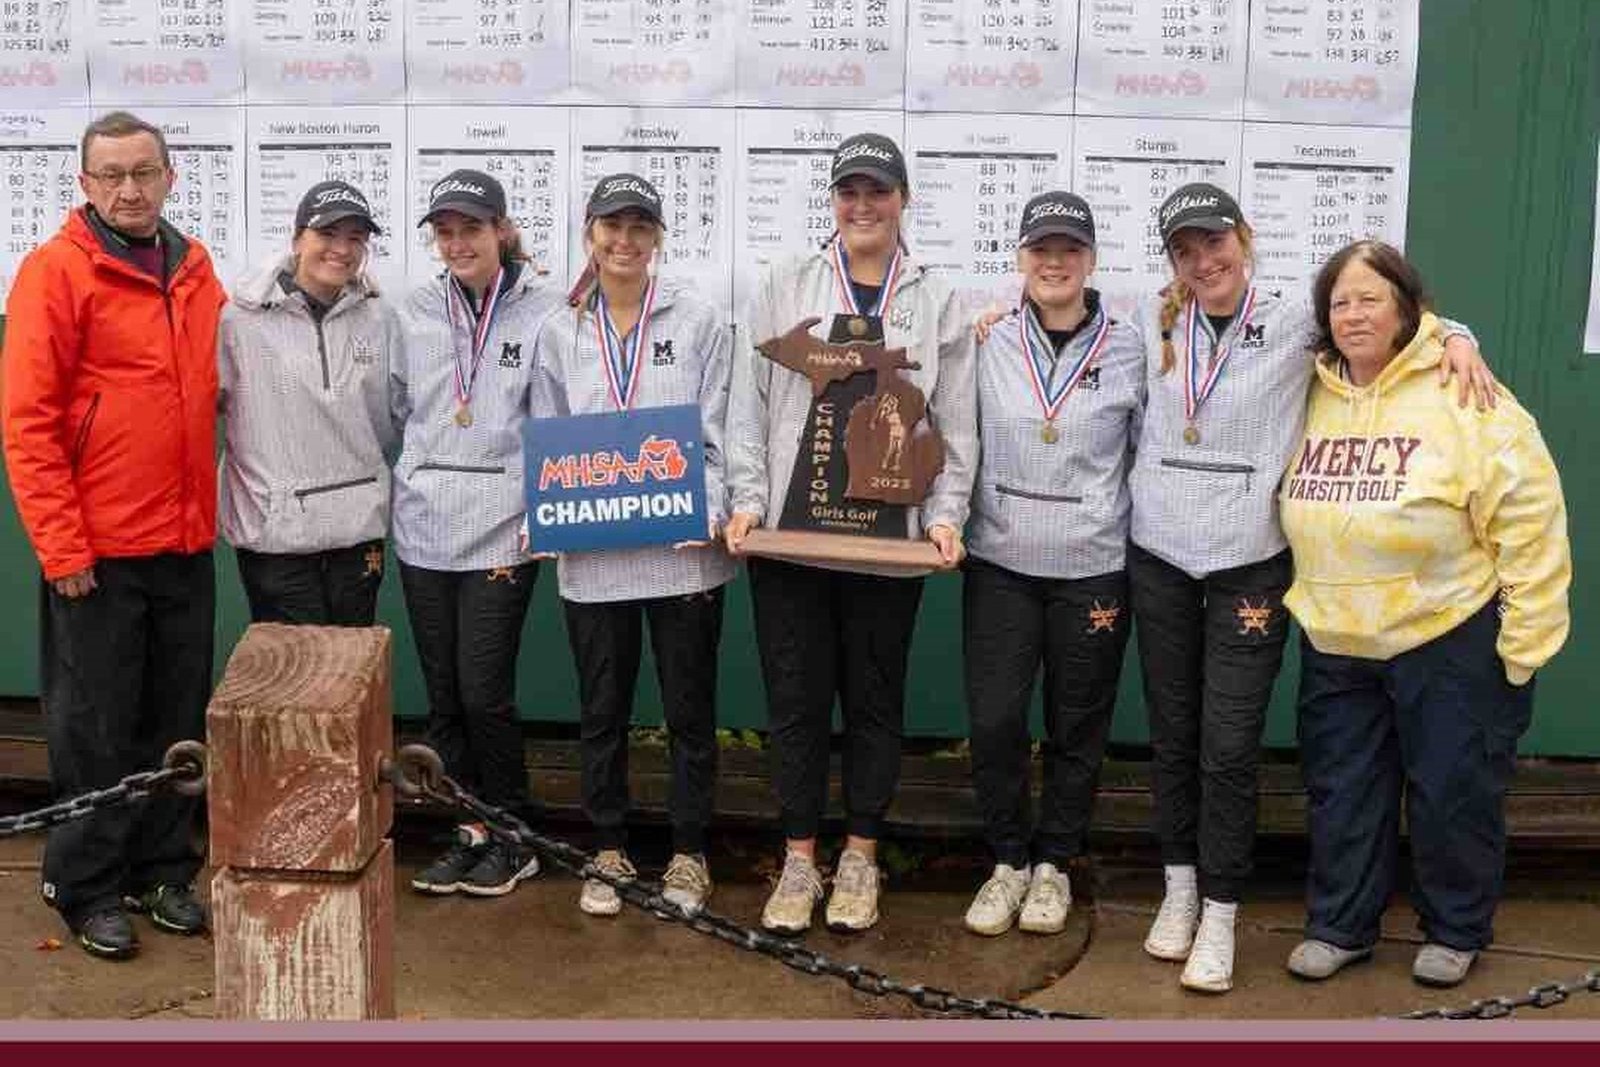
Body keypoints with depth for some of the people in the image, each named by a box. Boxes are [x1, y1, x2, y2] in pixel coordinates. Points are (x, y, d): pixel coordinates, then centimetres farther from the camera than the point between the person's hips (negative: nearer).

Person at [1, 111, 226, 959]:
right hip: (97, 550, -5)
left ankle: (162, 869, 27)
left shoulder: (195, 270, 8)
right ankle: (86, 887, 20)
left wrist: (208, 508, 9)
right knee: (96, 725, 5)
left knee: (177, 720, 12)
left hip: (185, 543, 5)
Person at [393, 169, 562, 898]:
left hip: (500, 530, -5)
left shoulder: (545, 310, -6)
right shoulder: (416, 313, 8)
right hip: (423, 529, 5)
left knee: (484, 695, -4)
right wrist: (414, 480, 10)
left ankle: (512, 839, 16)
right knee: (443, 697, 11)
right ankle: (463, 832, 25)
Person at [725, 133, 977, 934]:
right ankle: (800, 859, 19)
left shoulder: (937, 305, 6)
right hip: (789, 531, 0)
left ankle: (859, 858, 23)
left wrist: (945, 516, -6)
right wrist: (748, 499, -6)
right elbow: (749, 407, 4)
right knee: (795, 699, 6)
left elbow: (955, 427, 5)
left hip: (890, 537, 0)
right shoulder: (785, 290, 6)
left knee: (874, 700, 9)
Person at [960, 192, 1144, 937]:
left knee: (1077, 729, 10)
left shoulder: (1128, 350, -2)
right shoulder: (989, 345, 0)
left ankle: (1053, 864, 29)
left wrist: (1143, 548, 2)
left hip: (1093, 568, 0)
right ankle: (1008, 860, 21)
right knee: (993, 721, 0)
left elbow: (1149, 451, 5)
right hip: (999, 562, 1)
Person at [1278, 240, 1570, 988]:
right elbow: (1292, 514, 16)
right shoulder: (1308, 397, 3)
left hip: (1449, 639, -4)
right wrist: (1277, 598, 11)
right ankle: (1339, 926, 29)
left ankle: (1456, 932, 28)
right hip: (1335, 641, 5)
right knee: (1342, 792, 13)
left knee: (1453, 793, 8)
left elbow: (1527, 517, -14)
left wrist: (1524, 638, -14)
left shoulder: (1462, 395, -14)